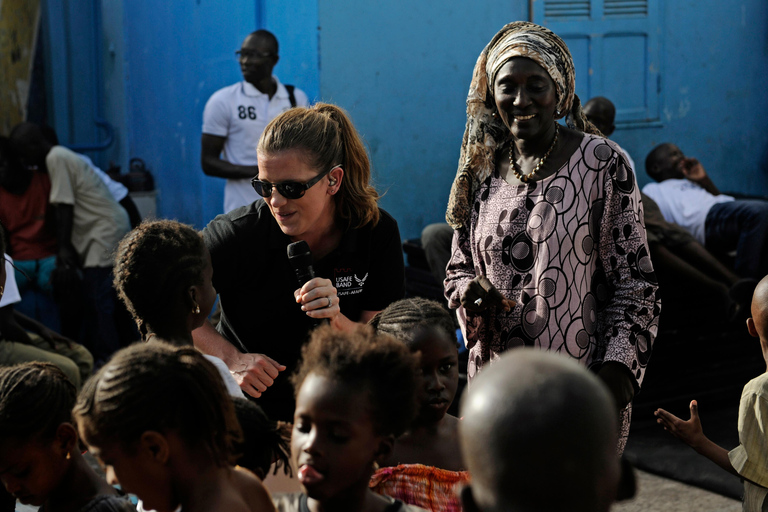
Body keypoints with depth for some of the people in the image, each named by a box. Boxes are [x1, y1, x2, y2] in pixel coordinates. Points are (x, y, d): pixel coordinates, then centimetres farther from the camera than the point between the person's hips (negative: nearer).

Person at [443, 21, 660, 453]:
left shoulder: (602, 163, -5)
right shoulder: (482, 170, 8)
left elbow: (634, 279, -5)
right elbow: (460, 265, 18)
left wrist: (620, 365, -14)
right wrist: (467, 290, -5)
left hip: (582, 385, -4)